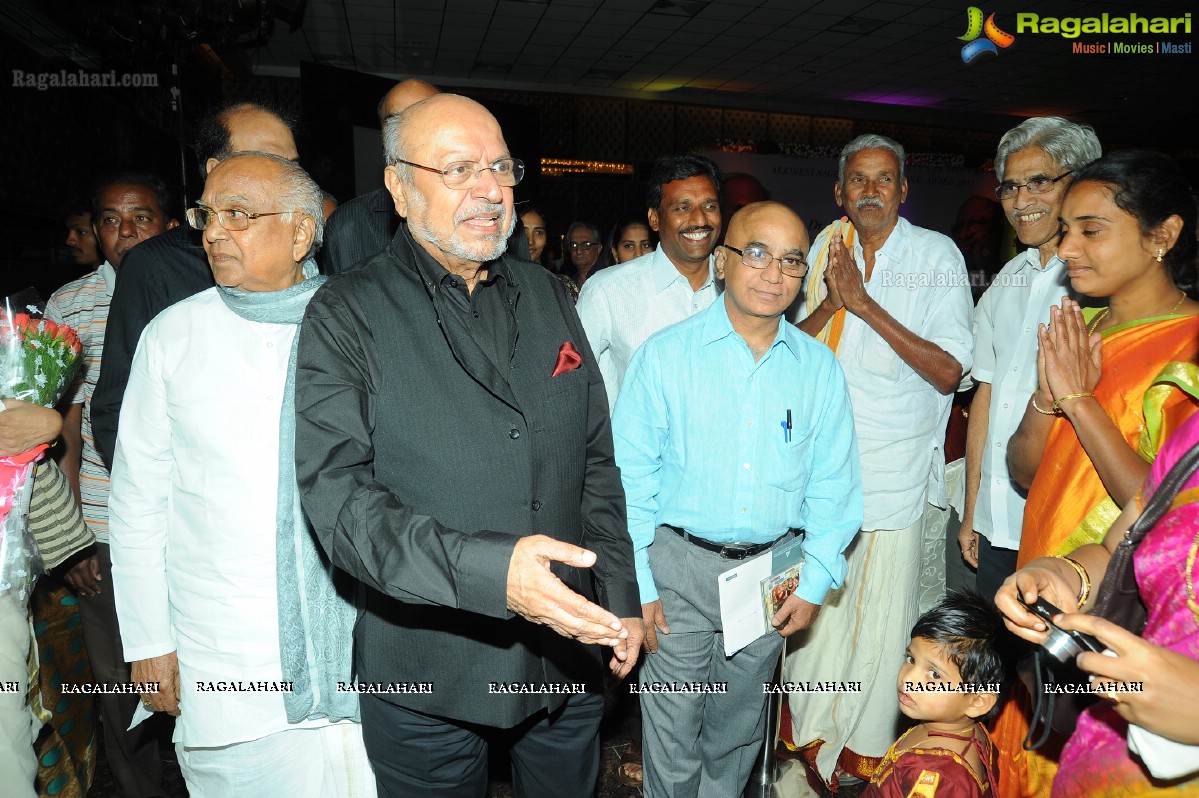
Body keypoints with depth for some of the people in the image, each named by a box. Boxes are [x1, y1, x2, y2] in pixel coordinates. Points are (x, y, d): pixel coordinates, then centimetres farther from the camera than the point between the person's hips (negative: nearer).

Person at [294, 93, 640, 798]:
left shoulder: (547, 296, 5)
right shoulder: (346, 316, -10)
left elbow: (597, 461, 7)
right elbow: (337, 495, -20)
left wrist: (622, 601, 5)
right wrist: (487, 569, -32)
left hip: (569, 649, 4)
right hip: (427, 677, -4)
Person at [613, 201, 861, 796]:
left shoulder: (819, 368, 1)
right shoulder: (665, 355, -8)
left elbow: (833, 484, 6)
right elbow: (630, 479, -7)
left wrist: (814, 581, 1)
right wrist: (638, 586, -8)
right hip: (680, 565, -2)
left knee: (740, 729, 20)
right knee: (673, 734, 9)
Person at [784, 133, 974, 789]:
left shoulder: (937, 255, -3)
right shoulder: (823, 251, 6)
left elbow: (949, 371, -10)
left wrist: (866, 304, -18)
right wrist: (830, 302, -13)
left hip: (898, 474, -2)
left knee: (883, 617, 7)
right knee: (814, 605, 11)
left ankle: (866, 751, 29)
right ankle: (810, 735, 34)